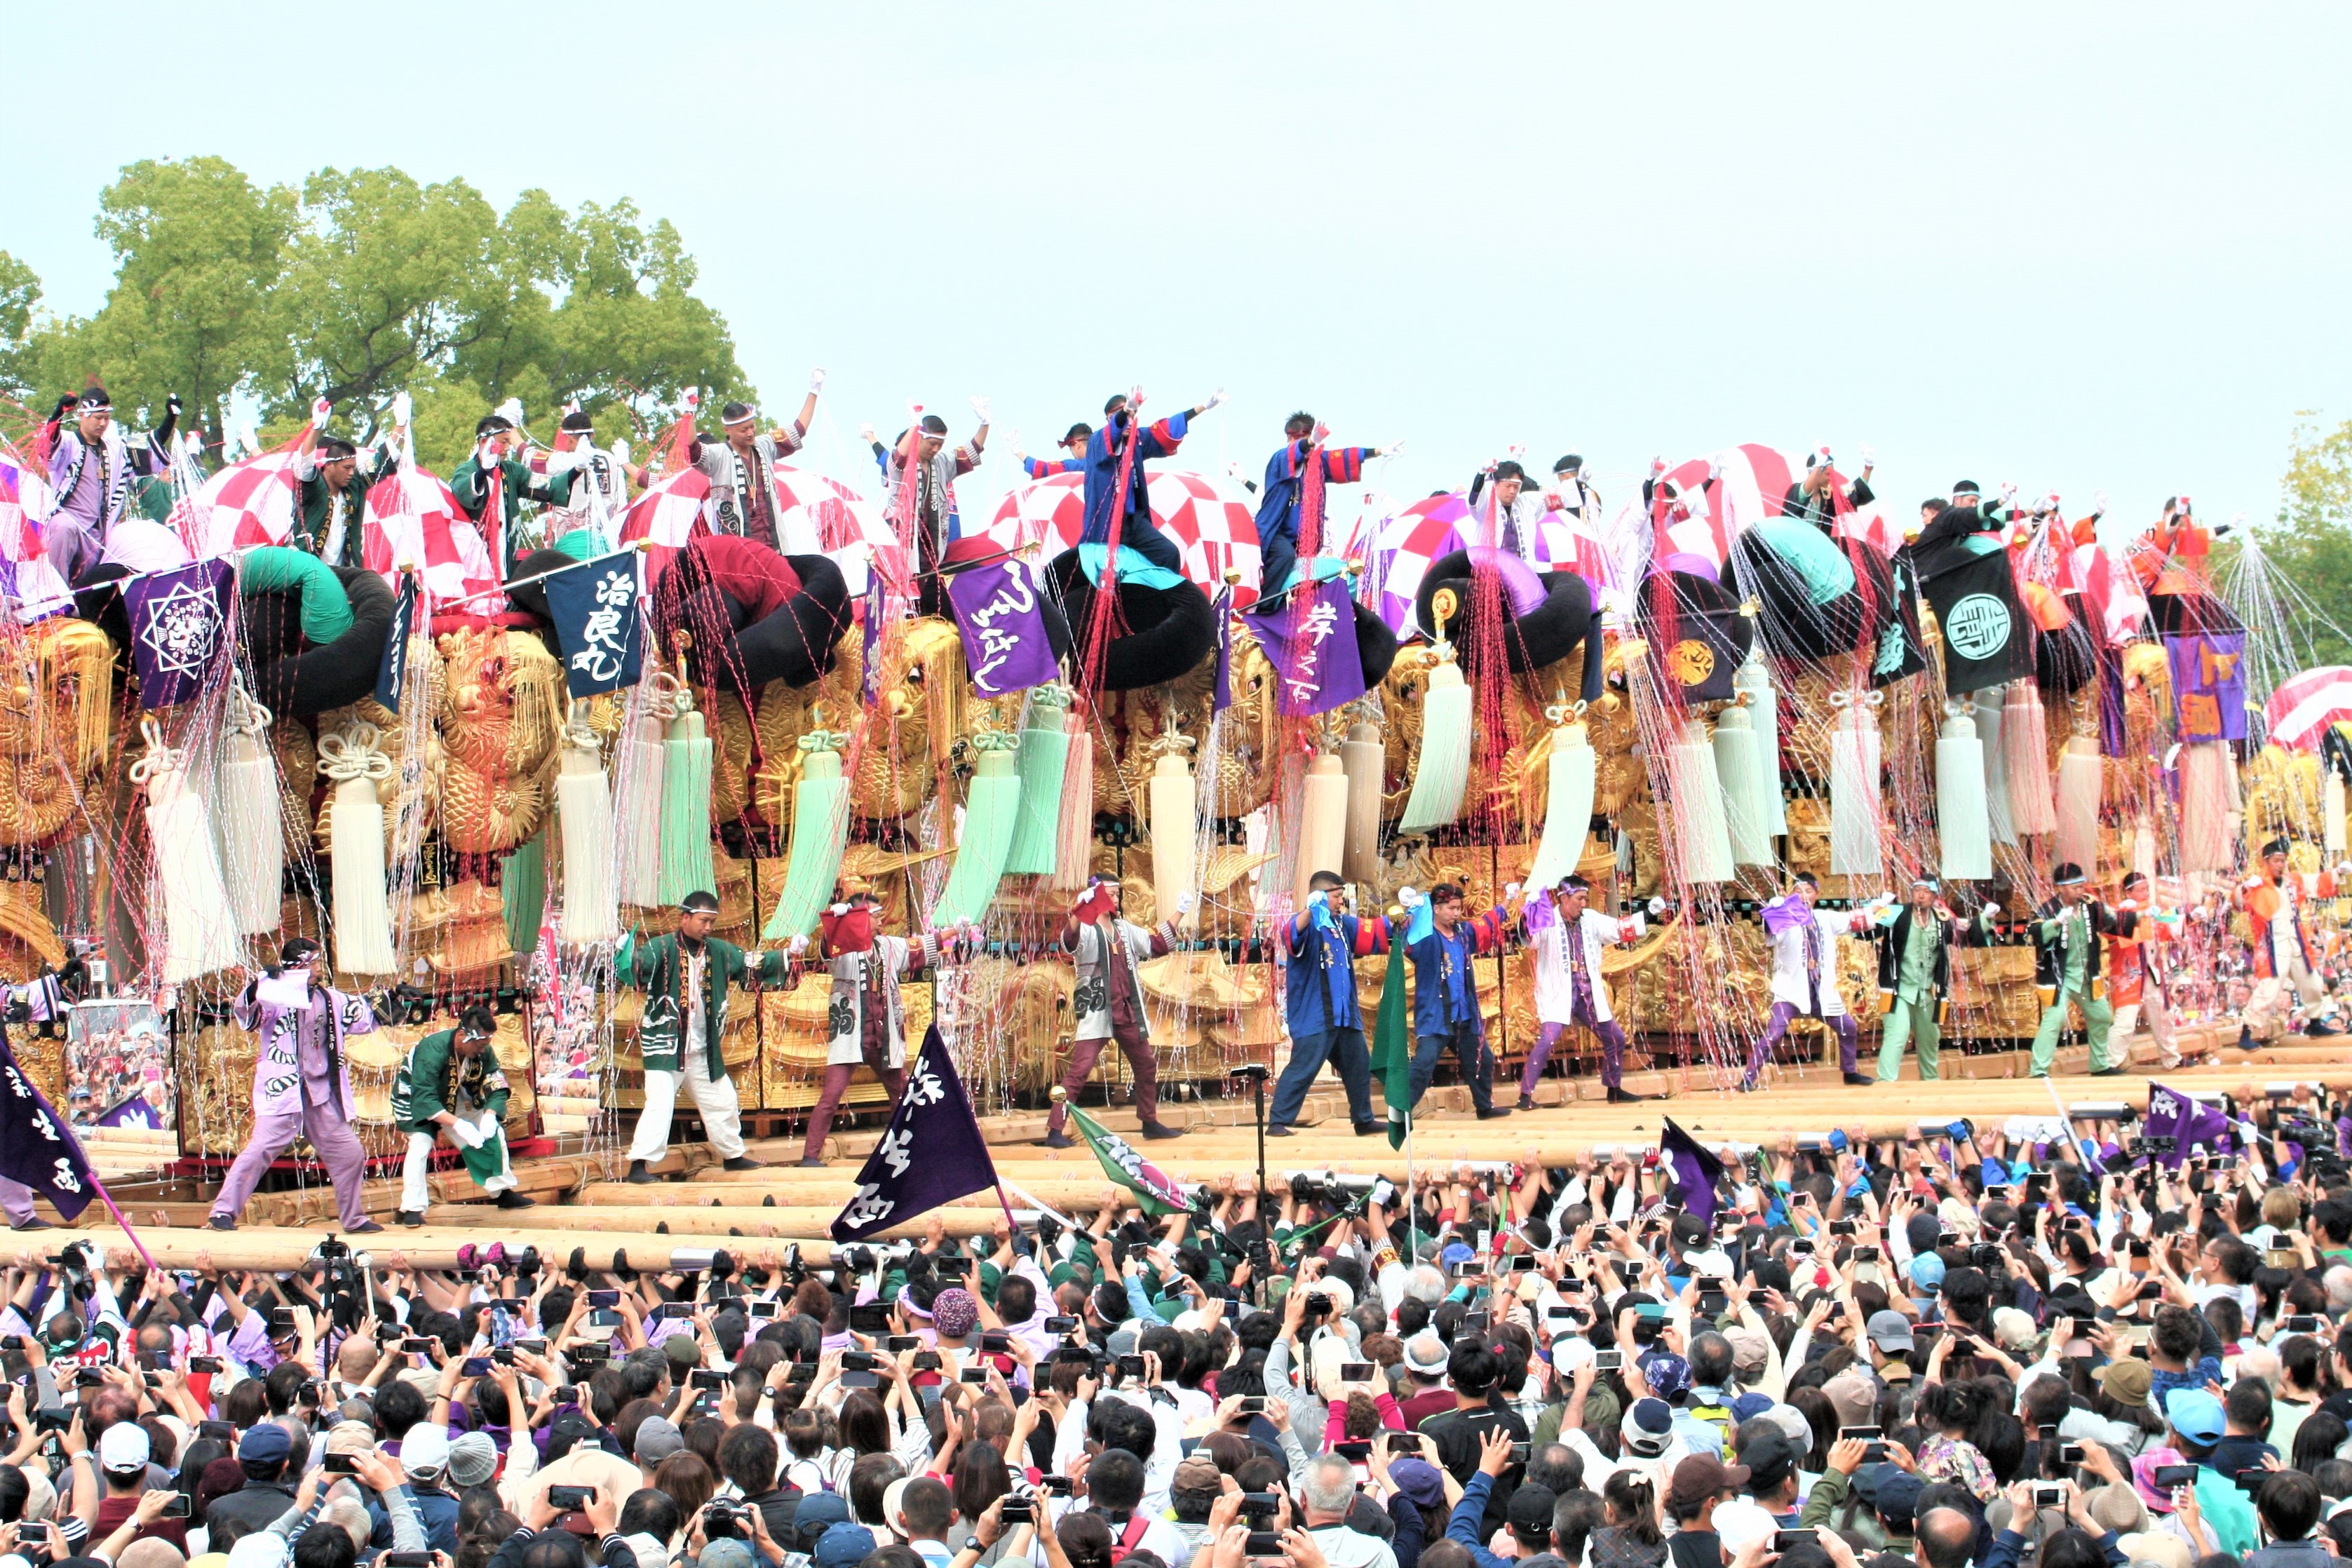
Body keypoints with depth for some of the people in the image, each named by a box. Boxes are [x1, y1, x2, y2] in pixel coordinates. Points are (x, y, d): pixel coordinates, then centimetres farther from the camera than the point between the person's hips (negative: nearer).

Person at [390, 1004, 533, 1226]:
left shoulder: (483, 1052, -20)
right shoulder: (432, 1050, -38)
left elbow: (497, 1089, -15)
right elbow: (424, 1099, -41)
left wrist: (489, 1115, -35)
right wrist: (458, 1124, -49)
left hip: (456, 1098, 6)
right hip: (415, 1097, -6)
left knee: (494, 1133, 0)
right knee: (420, 1143, -26)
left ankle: (504, 1192, 15)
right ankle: (411, 1209, -19)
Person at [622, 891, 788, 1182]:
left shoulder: (719, 951, 7)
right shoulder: (662, 948, -13)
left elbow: (754, 964, 14)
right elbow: (637, 966, -29)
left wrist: (787, 958, 2)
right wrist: (628, 956, -51)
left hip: (703, 1051, 7)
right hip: (665, 1045, -7)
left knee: (722, 1102, 19)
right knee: (660, 1105, -19)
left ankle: (733, 1155, 37)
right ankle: (639, 1165, -17)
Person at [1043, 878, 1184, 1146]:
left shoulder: (1125, 930, 14)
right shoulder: (1087, 931, -8)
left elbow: (1157, 944, 24)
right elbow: (1069, 939, -32)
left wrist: (1178, 914, 21)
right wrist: (1079, 911, -50)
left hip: (1127, 1013, 7)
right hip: (1096, 1013, -7)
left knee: (1147, 1066, 16)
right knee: (1078, 1070, -14)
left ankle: (1150, 1122, 32)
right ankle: (1055, 1130, -15)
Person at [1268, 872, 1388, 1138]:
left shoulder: (1343, 924, 14)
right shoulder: (1307, 924, -10)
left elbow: (1374, 933, 20)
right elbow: (1292, 934, -32)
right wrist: (1310, 909, -48)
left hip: (1345, 1014, 8)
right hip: (1313, 1015, -8)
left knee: (1358, 1066, 16)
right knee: (1303, 1068, -13)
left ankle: (1363, 1120, 30)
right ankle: (1277, 1123, -11)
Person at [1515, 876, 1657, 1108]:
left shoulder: (1591, 919, 6)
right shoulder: (1548, 922, -11)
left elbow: (1620, 928, 12)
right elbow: (1531, 940, -27)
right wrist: (1529, 921, -47)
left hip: (1588, 993, 7)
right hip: (1558, 994, -7)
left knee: (1615, 1037, 13)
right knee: (1547, 1040, -22)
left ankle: (1614, 1090, 29)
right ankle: (1525, 1096, -15)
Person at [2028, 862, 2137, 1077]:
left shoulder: (2089, 906, 1)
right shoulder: (2047, 911, -18)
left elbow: (2111, 922, 13)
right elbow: (2038, 935, -34)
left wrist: (2136, 917, 3)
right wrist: (2057, 921, -47)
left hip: (2085, 977, 8)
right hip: (2057, 977, -8)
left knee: (2102, 1017, 19)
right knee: (2054, 1019, -22)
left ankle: (2100, 1065, 37)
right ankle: (2038, 1071, -20)